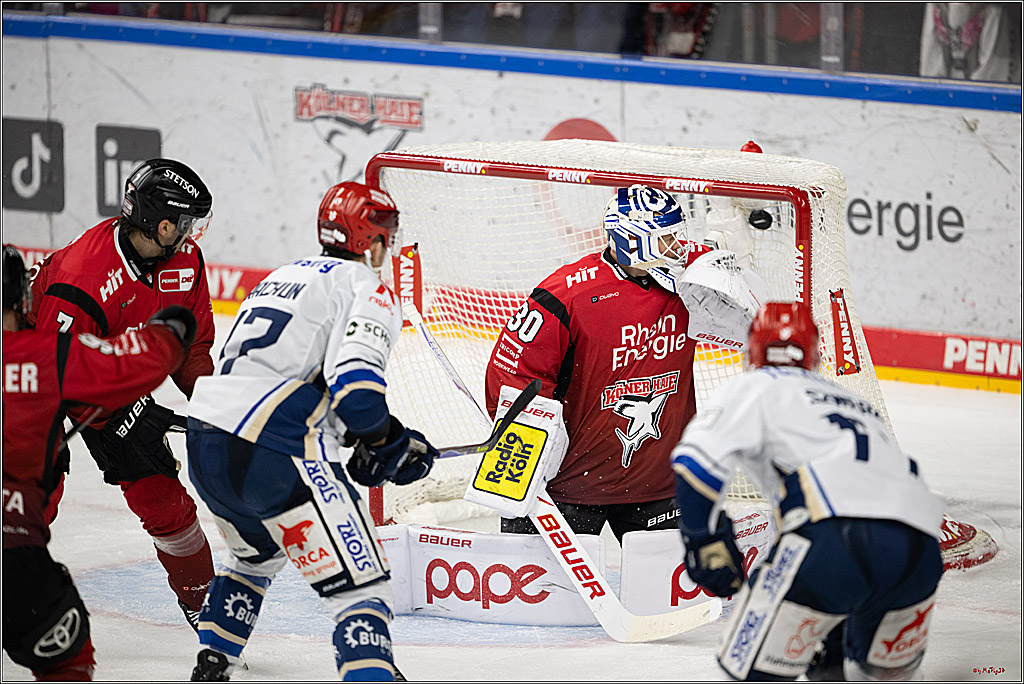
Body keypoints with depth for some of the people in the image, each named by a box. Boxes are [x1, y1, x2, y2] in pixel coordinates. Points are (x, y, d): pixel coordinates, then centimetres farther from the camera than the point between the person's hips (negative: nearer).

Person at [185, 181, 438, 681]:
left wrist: (353, 434, 22)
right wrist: (391, 444, 3)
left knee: (256, 555, 37)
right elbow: (356, 392, -16)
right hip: (277, 456, -9)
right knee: (362, 590, -8)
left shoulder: (281, 278, 25)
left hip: (204, 448, 9)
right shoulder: (366, 288, -1)